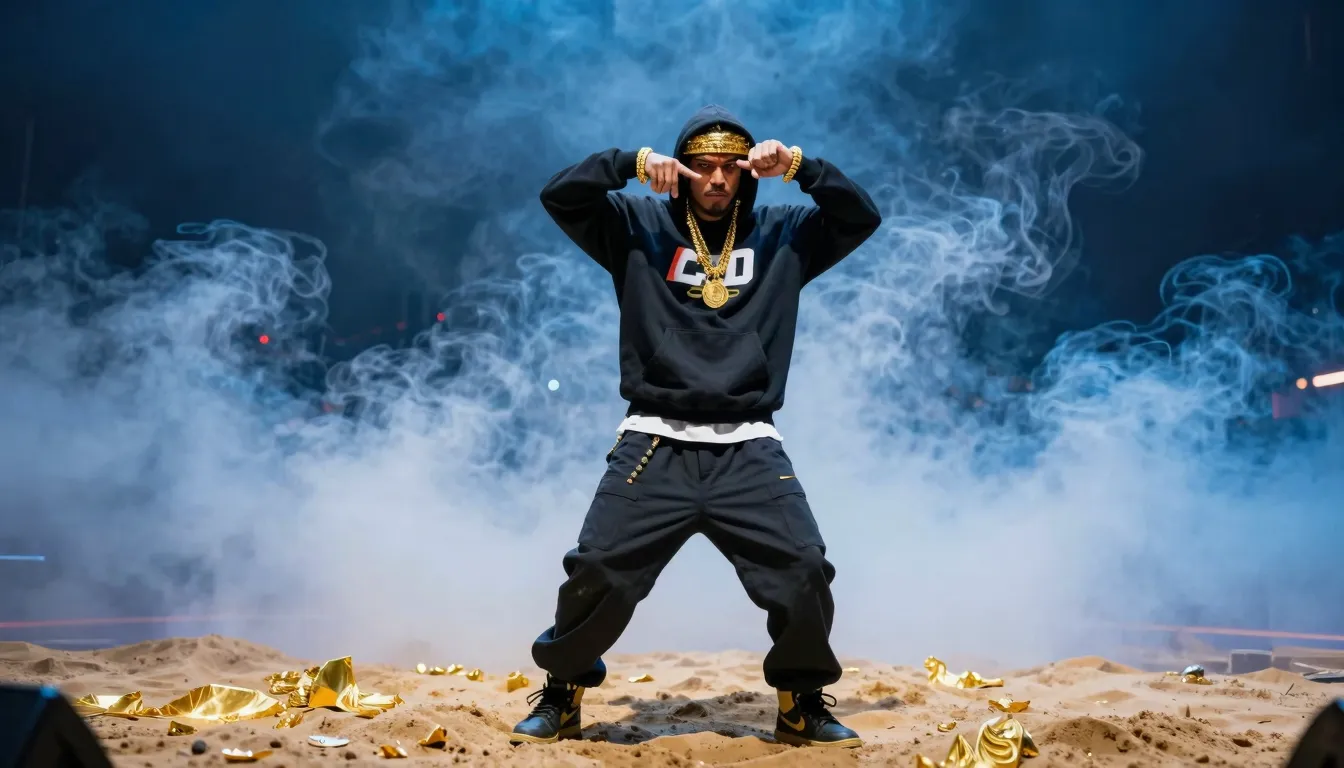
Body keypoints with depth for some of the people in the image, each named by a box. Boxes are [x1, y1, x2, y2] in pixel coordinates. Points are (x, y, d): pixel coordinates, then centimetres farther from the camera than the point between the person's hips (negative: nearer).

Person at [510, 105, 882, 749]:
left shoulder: (782, 235, 15)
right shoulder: (639, 226, 11)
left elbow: (862, 216, 9)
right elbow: (560, 195, 4)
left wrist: (799, 165, -3)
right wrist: (635, 163, -8)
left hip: (749, 450, 1)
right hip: (654, 444, -1)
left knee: (804, 572, -9)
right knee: (597, 572, -8)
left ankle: (802, 706, 16)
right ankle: (562, 696, 19)